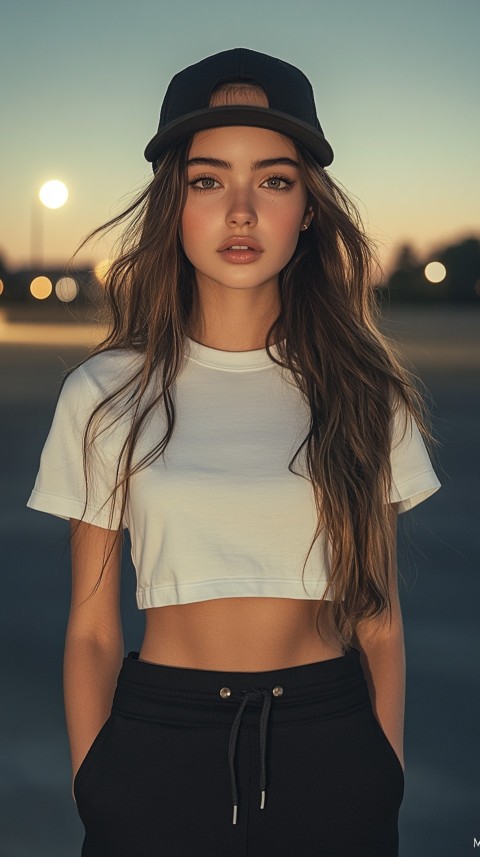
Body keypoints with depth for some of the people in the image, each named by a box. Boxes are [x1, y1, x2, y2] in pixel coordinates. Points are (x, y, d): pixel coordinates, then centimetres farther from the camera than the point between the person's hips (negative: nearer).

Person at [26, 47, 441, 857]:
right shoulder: (106, 395, -2)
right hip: (156, 747, 0)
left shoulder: (365, 394, 0)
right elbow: (91, 630, 1)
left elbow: (380, 621, 3)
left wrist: (387, 784, -2)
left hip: (329, 754, 1)